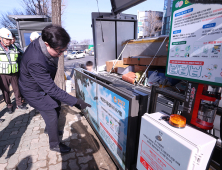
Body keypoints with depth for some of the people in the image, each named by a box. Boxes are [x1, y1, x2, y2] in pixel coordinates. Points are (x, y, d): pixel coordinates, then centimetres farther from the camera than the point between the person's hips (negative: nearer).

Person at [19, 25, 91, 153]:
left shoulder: (45, 42, -15)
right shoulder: (35, 62, -41)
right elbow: (51, 89, -36)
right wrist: (75, 102, -35)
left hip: (45, 85, 8)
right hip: (35, 92, -8)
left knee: (57, 107, 18)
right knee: (52, 116, 0)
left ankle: (51, 128, 45)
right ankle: (55, 145, 25)